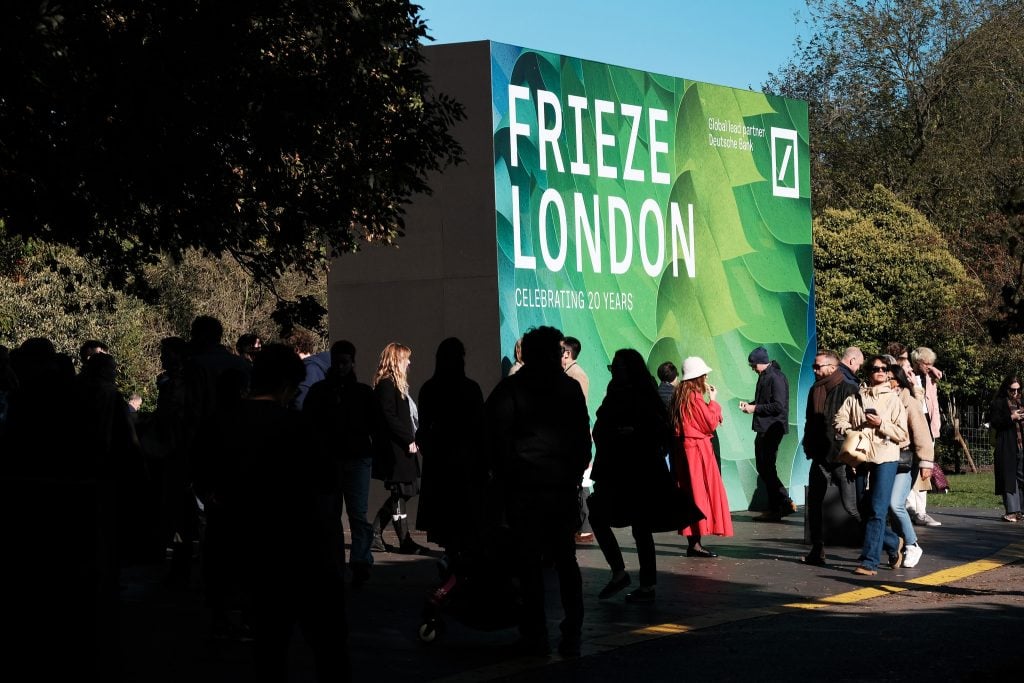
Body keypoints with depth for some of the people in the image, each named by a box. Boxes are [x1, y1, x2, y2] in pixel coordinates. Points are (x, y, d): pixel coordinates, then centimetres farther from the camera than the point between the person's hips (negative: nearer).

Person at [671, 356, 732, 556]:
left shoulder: (680, 395, 11)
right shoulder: (695, 397, -15)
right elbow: (711, 424, -13)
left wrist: (709, 402, 14)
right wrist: (713, 400, -3)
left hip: (683, 447, 9)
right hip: (697, 449, -9)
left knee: (690, 493, 10)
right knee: (699, 493, -7)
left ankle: (692, 541, 11)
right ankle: (695, 544, -10)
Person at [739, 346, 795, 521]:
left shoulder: (776, 378, -16)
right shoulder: (764, 376, 14)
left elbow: (778, 406, -22)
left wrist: (755, 408, -16)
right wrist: (749, 404, 7)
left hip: (772, 429, -10)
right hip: (763, 429, 10)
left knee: (766, 469, -5)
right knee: (764, 469, 12)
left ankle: (775, 510, 2)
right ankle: (785, 504, 17)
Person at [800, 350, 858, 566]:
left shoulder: (848, 390, -11)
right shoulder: (814, 390, 12)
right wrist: (808, 447, 11)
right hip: (820, 457, 7)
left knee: (852, 505, -2)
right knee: (814, 502, 5)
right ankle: (817, 551, 12)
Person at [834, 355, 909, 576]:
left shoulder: (893, 399, 5)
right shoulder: (855, 398, 11)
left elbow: (902, 434, 0)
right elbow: (839, 420, 5)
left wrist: (881, 424, -12)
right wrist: (849, 431, -13)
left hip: (885, 459, -4)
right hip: (861, 458, 4)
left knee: (877, 510, -11)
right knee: (865, 510, 10)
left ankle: (870, 561, -11)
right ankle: (894, 543, 34)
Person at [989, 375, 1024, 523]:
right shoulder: (998, 403, 2)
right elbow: (994, 422, -8)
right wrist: (1011, 418, -17)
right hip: (1007, 447, -5)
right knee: (1009, 478, -5)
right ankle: (1011, 511, -4)